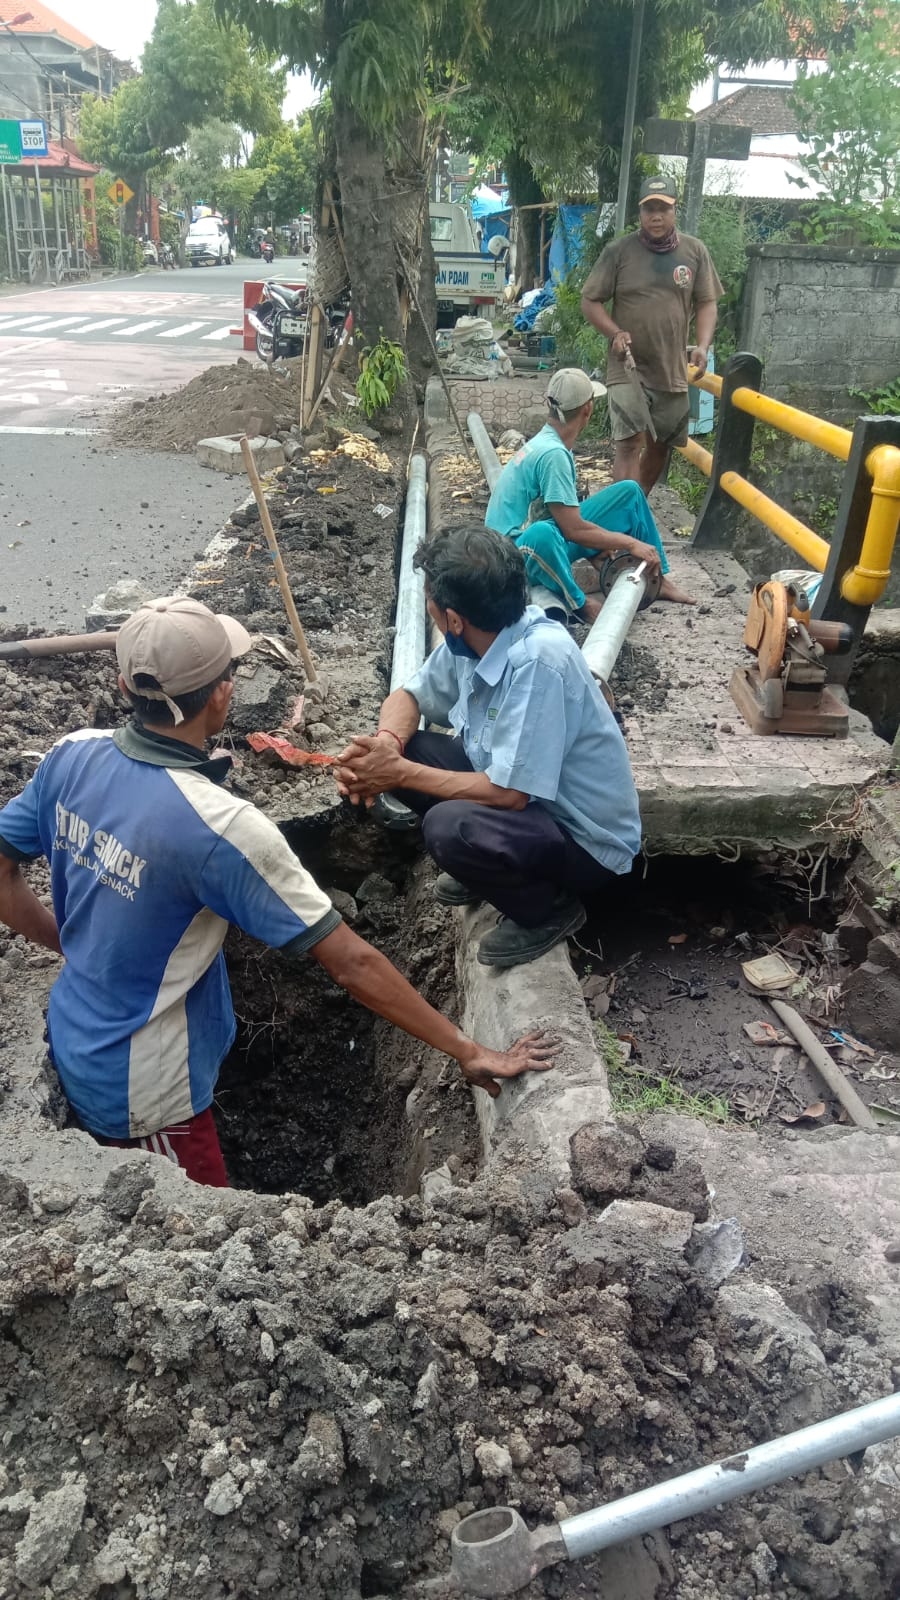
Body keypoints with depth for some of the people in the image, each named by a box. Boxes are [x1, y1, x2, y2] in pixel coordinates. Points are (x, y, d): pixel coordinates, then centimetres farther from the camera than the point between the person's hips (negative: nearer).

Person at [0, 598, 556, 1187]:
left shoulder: (73, 756, -12)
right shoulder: (218, 826, -32)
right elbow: (352, 962, -28)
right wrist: (469, 1052, -19)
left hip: (71, 1046, 7)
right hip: (142, 1092, -7)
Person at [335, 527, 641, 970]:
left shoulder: (539, 661, -32)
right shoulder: (472, 637, -8)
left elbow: (508, 793, -32)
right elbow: (409, 695, 7)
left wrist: (401, 773, -22)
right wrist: (387, 743, -16)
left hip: (586, 839, -8)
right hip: (520, 792, 8)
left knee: (450, 828, -33)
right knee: (407, 749, -3)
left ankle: (548, 909, -3)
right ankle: (486, 867, 14)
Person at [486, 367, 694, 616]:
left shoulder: (549, 443, 5)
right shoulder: (552, 454, -23)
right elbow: (573, 529, -24)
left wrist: (595, 550, 1)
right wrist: (631, 544, -17)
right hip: (519, 550, -10)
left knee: (629, 492, 9)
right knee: (542, 533, -47)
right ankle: (579, 602, -22)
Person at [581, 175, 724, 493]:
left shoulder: (695, 251, 3)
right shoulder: (618, 251, -4)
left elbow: (706, 303, 7)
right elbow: (590, 301, 0)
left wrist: (703, 345, -11)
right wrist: (615, 333, -18)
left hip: (673, 369, 4)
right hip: (628, 368, -4)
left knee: (661, 444, 16)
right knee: (630, 444, -17)